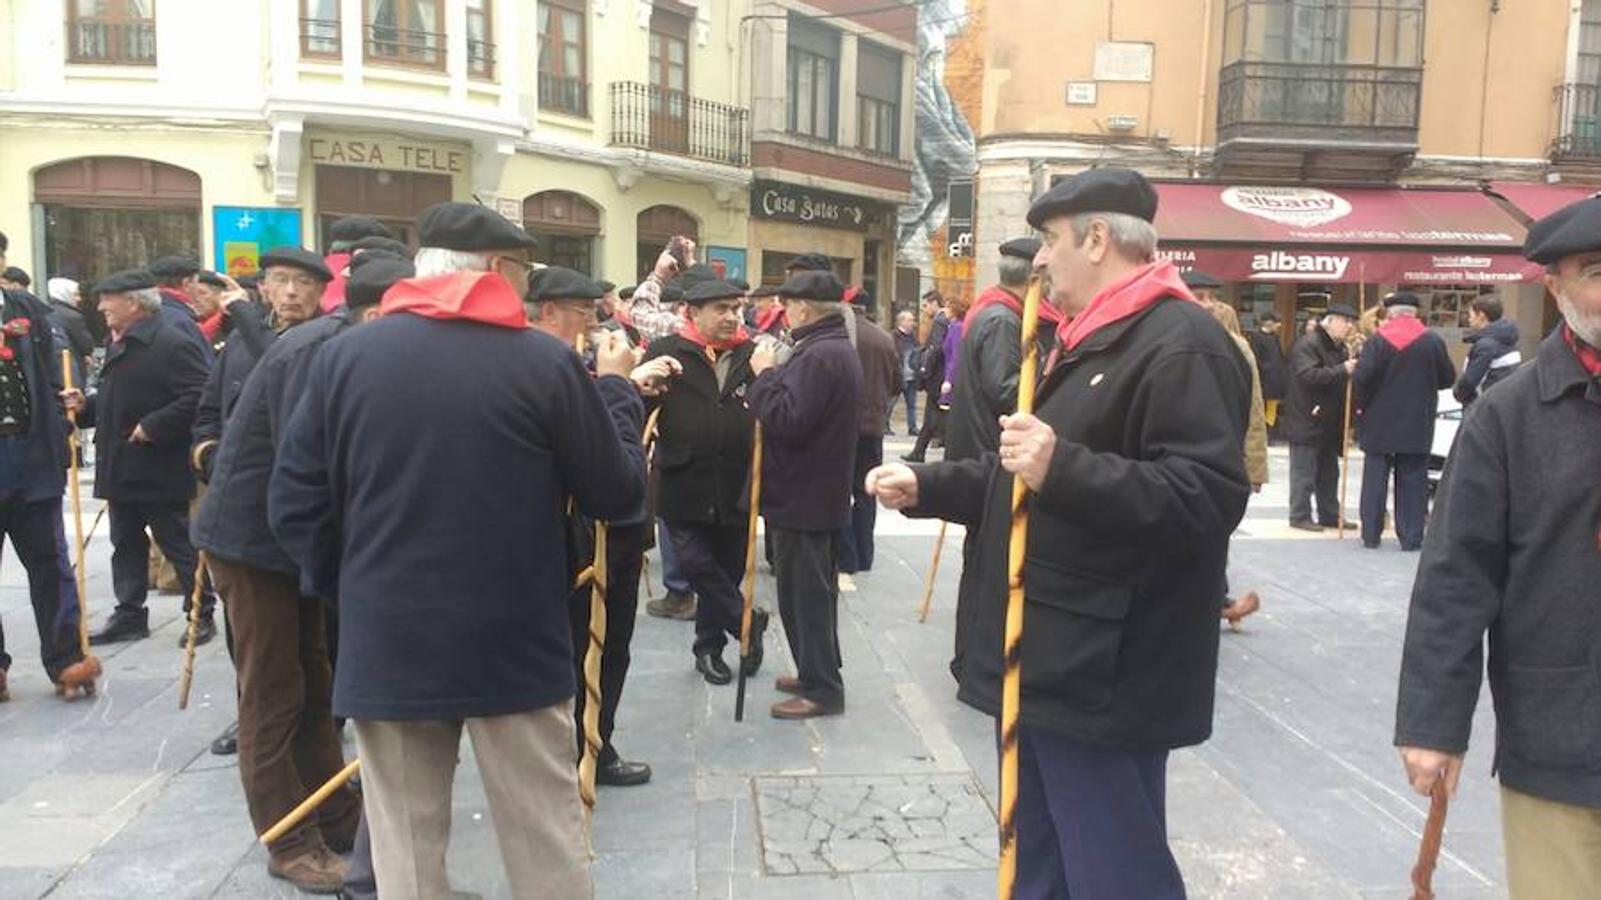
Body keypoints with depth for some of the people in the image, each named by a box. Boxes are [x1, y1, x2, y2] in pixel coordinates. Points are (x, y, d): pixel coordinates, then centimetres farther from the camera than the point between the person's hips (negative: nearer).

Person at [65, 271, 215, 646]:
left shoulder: (173, 344, -15)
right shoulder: (119, 345, 15)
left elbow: (198, 398, -24)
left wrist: (152, 426, -23)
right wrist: (86, 406, 6)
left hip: (160, 471, -9)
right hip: (121, 470, 9)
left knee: (179, 544, 0)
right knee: (126, 545, 15)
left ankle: (201, 614, 11)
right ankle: (129, 615, 24)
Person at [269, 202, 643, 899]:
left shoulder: (344, 355, -1)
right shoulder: (547, 361, -9)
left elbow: (293, 503, 1)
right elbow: (618, 494, -2)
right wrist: (615, 389, 12)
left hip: (386, 642, 3)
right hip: (515, 641, -2)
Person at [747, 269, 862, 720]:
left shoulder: (818, 355, -21)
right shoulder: (838, 349, 14)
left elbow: (787, 420, -27)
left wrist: (765, 374, -16)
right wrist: (774, 377, 4)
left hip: (801, 497, -11)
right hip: (824, 492, 11)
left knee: (803, 594, -2)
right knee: (816, 590, 19)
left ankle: (821, 689, 6)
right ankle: (819, 673, 31)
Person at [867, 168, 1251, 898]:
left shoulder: (1183, 346, -16)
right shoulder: (1086, 342, 18)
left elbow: (1208, 499, -28)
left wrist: (1062, 468, -36)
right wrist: (925, 486, 17)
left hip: (1102, 675, -10)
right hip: (1047, 663, 10)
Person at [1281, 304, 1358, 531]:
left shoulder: (1340, 348, 15)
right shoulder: (1307, 344, -14)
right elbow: (1309, 376, -27)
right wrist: (1342, 371, -30)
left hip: (1329, 422, 9)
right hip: (1307, 421, -9)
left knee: (1329, 472, 14)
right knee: (1304, 471, -4)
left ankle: (1329, 514, 22)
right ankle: (1299, 516, 3)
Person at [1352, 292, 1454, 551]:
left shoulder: (1378, 340, -9)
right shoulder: (1433, 341, -2)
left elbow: (1361, 377, -17)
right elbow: (1448, 378, 3)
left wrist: (1361, 403, 0)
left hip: (1379, 422, -1)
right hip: (1417, 424, 1)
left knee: (1375, 479, 8)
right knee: (1412, 480, 7)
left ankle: (1370, 535, 11)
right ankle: (1411, 537, 7)